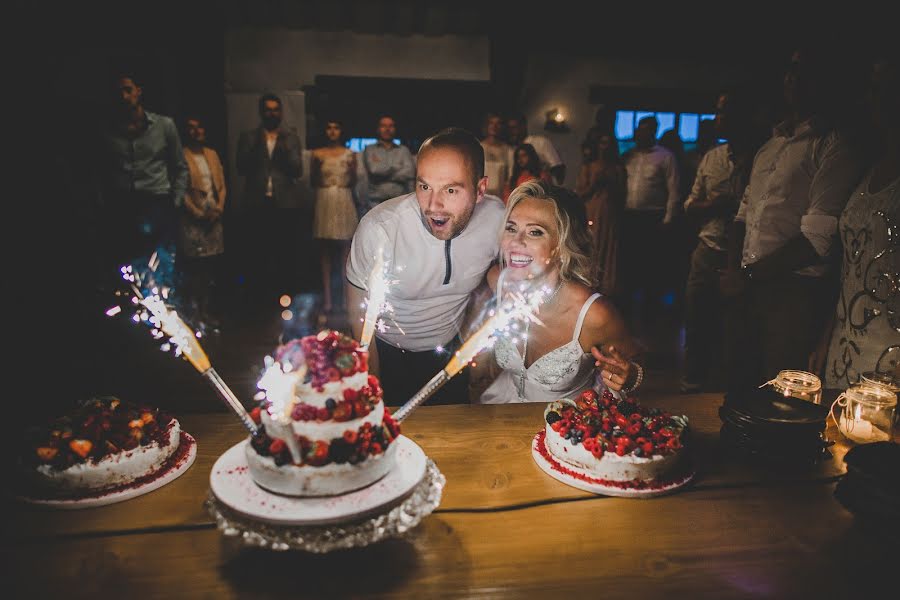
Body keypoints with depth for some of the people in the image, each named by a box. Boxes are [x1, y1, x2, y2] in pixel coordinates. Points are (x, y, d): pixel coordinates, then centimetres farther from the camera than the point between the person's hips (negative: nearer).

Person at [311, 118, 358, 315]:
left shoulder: (349, 154, 9)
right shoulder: (317, 154, 9)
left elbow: (353, 182, 7)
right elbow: (313, 182, 8)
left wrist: (352, 169, -5)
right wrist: (317, 165, -2)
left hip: (344, 203, -1)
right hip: (324, 203, 1)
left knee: (345, 250, -3)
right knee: (325, 251, 0)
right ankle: (327, 297, 2)